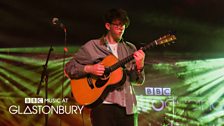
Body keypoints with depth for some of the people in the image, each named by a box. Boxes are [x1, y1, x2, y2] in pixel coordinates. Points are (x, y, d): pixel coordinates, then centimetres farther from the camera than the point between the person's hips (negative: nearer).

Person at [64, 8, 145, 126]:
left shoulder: (130, 49, 10)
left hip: (127, 107, 3)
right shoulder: (92, 46, 2)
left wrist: (139, 66, -12)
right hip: (102, 105, -3)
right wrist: (89, 69, -13)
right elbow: (69, 68, 2)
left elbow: (138, 81, 8)